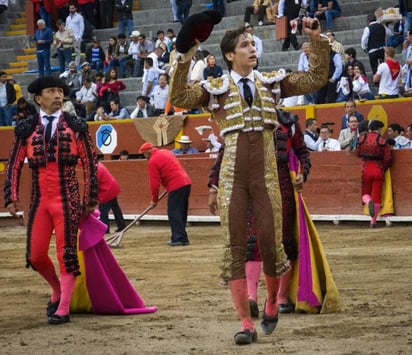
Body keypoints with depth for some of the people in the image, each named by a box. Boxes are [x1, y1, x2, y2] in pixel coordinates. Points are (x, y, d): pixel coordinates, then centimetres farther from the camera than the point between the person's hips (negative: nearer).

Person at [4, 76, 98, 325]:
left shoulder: (76, 127, 2)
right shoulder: (26, 129, 5)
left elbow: (90, 164, 4)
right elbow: (14, 166, 8)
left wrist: (91, 200, 0)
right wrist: (11, 198, 1)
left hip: (68, 201, -2)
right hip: (39, 201, 2)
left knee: (66, 253, -4)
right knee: (35, 255, 2)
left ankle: (63, 309, 2)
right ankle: (57, 290, 30)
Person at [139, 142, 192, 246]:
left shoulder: (153, 161, -8)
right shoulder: (166, 152, 19)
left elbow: (154, 183, -7)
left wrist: (154, 200, 6)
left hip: (176, 187, -9)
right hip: (186, 182, 9)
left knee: (173, 213, -6)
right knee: (181, 213, 14)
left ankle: (179, 239, -12)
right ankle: (182, 238, 19)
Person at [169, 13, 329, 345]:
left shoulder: (271, 82, 9)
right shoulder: (217, 88, 3)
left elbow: (316, 79, 8)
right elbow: (179, 98, -11)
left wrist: (317, 41, -3)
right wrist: (185, 59, -19)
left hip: (265, 174, 1)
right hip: (232, 175, -1)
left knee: (271, 242, -2)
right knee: (235, 247, -3)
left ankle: (272, 304, 26)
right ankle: (246, 324, 2)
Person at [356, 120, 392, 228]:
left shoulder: (361, 138, -4)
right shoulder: (382, 140, -9)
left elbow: (358, 153, 8)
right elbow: (388, 158, -8)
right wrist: (383, 169, 9)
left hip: (365, 170, 1)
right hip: (378, 170, -1)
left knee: (365, 193, 16)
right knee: (377, 196, 7)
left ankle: (369, 201, -20)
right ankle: (373, 222, 6)